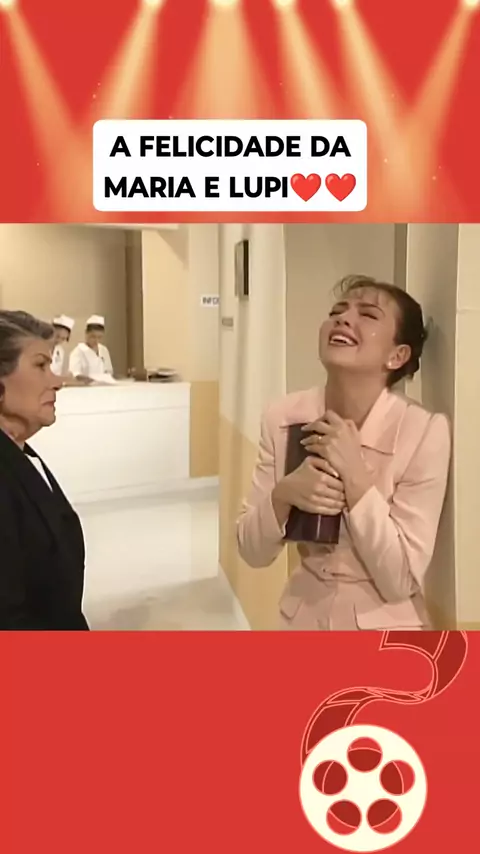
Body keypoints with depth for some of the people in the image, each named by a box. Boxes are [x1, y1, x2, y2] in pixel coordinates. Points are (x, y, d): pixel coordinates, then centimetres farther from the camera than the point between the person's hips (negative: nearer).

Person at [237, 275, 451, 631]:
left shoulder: (424, 432, -20)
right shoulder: (284, 417, -11)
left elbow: (400, 581, -19)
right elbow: (253, 551, -6)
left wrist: (354, 474, -27)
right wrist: (283, 495, -24)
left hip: (384, 627, -3)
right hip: (304, 619, 3)